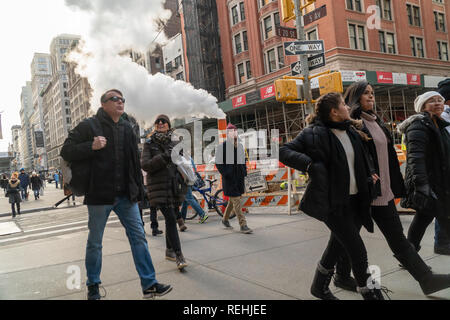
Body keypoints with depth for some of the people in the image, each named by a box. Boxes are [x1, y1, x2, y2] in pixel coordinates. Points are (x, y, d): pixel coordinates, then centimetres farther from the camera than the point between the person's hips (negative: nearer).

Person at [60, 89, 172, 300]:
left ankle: (149, 284, 10)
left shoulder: (127, 128, 12)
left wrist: (138, 190, 13)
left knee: (138, 237, 3)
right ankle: (93, 286, 27)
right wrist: (91, 146, -23)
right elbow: (66, 151, -7)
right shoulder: (89, 126, -4)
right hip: (99, 195, -4)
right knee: (95, 243, 8)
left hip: (125, 195, 5)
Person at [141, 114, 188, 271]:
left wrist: (184, 184, 6)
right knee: (170, 218, -13)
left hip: (174, 187, 5)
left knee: (171, 219, 11)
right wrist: (163, 159, -20)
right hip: (159, 187, -5)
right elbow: (144, 165, -8)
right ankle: (179, 256, -12)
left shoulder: (174, 144, 15)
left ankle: (169, 250, 26)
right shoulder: (149, 144, 3)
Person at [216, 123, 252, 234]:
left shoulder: (240, 145, 13)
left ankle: (225, 219, 35)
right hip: (229, 179, -7)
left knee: (232, 200, 16)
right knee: (236, 201, -7)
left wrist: (244, 172, 13)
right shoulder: (222, 146, -8)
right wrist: (226, 174, -16)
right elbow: (218, 163, -9)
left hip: (239, 178, 7)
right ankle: (243, 225, -3)